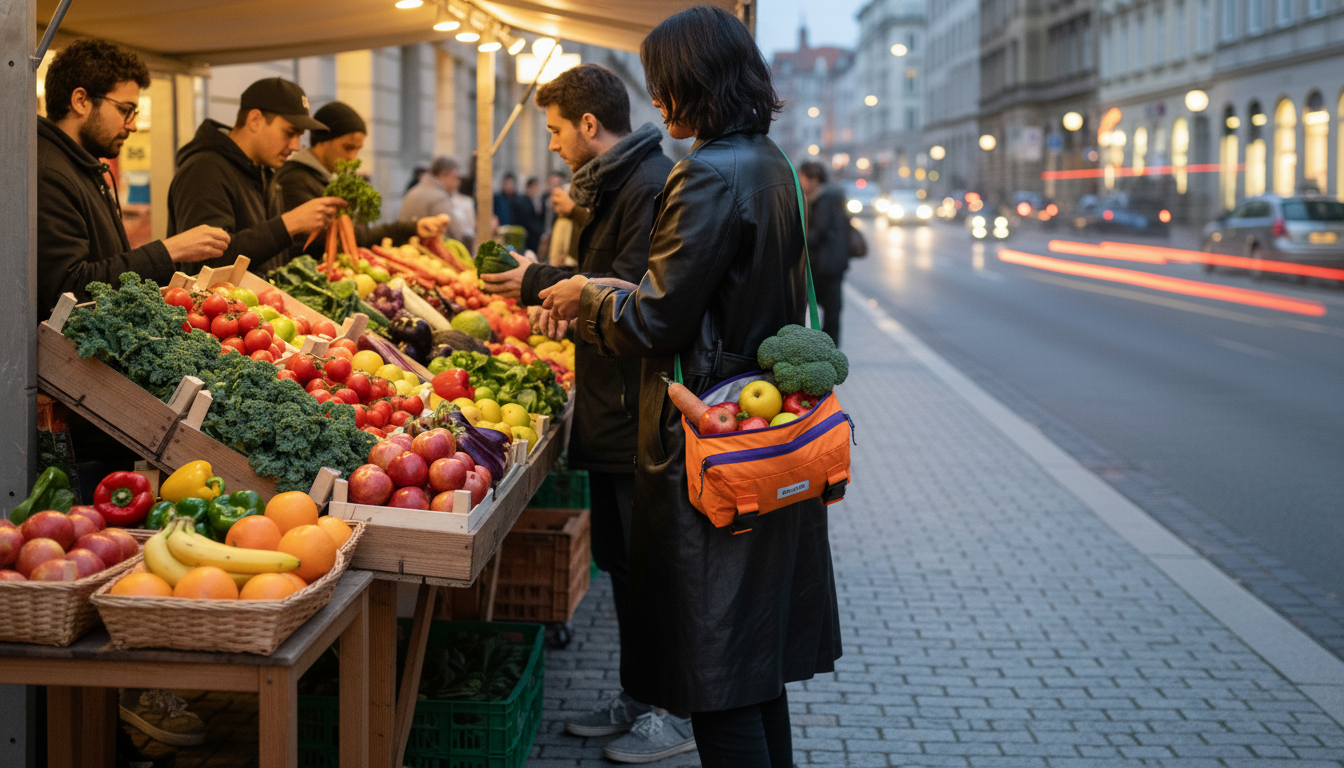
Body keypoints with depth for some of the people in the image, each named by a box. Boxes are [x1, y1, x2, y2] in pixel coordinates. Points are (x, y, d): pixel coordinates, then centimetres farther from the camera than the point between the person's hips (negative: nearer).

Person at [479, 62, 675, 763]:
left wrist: (541, 284, -14)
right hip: (612, 410, 10)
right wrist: (542, 281, 13)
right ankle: (642, 695, 28)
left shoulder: (651, 185, -17)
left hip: (640, 415, -10)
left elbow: (633, 293, -23)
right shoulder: (614, 183, 16)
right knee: (618, 556, 16)